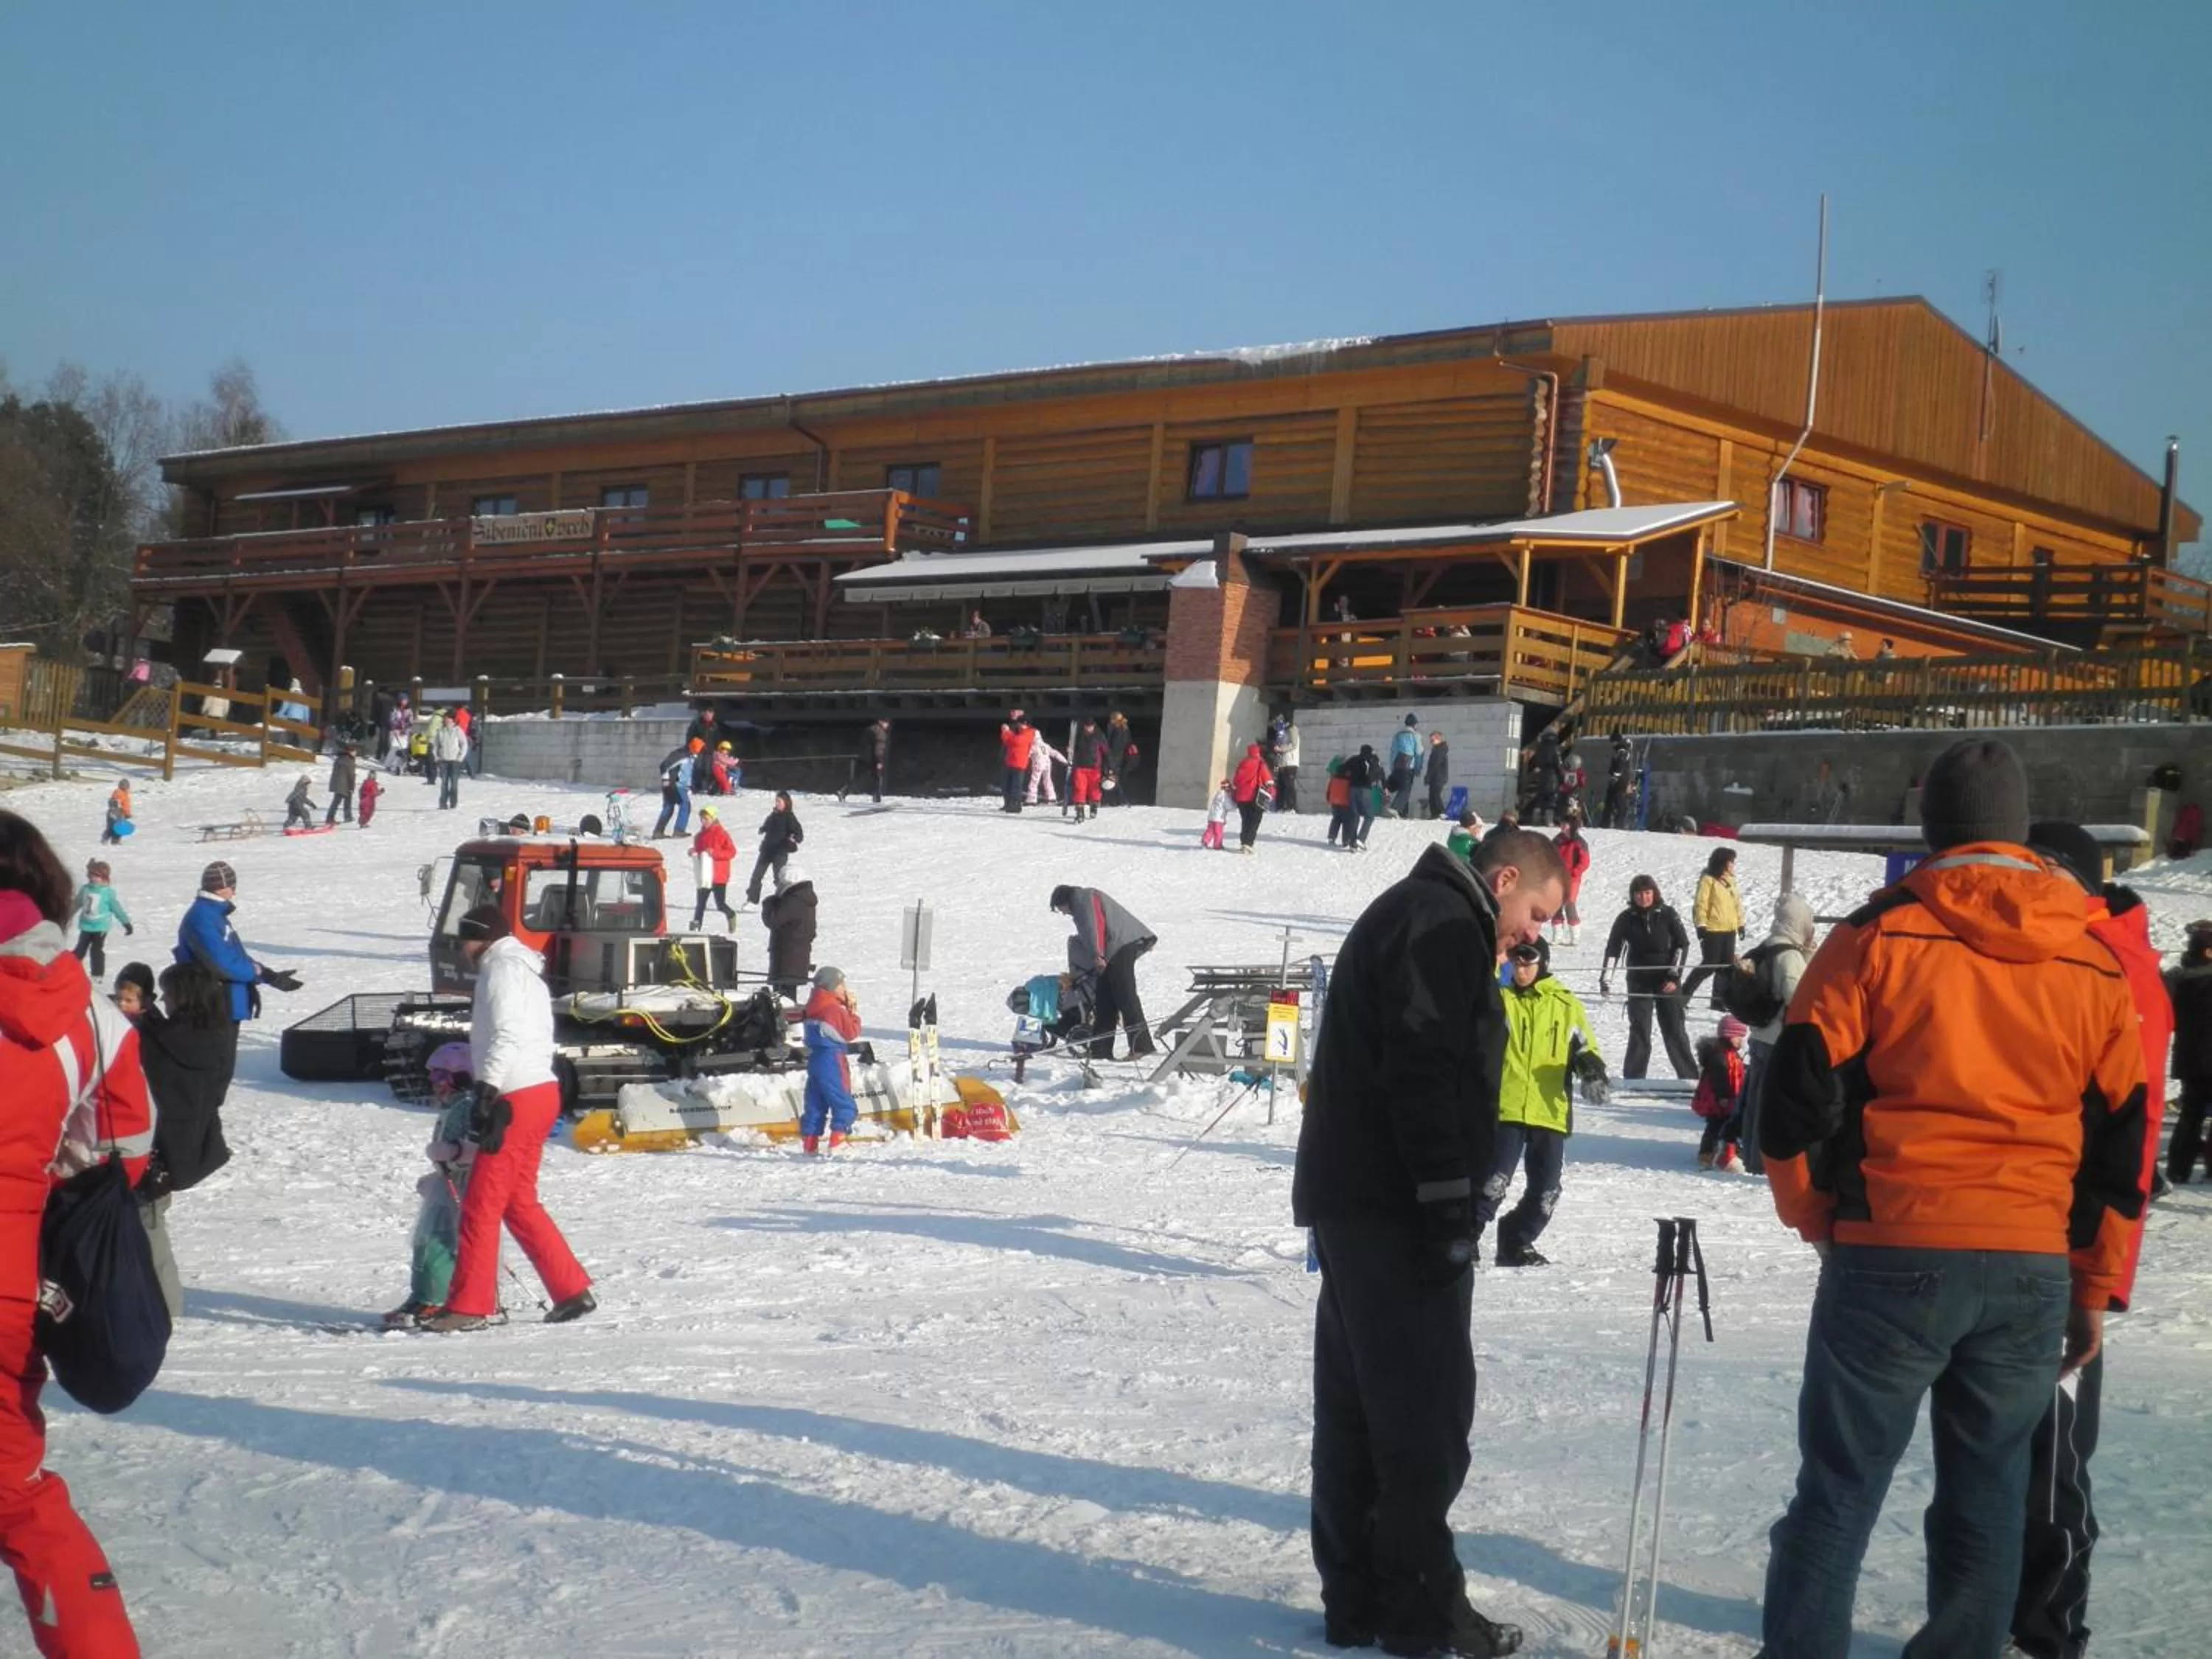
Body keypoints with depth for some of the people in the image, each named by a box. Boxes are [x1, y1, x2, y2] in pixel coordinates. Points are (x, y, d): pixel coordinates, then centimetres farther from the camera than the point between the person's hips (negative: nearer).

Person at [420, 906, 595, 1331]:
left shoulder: (502, 969, -8)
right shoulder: (525, 970, 22)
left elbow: (506, 1036, -21)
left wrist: (488, 1089, -29)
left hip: (517, 1100, -10)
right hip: (540, 1092, 10)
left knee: (481, 1205, -6)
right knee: (519, 1202, 15)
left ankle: (469, 1307, -4)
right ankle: (572, 1290, 14)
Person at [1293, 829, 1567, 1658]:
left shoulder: (1408, 916, 23)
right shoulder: (1443, 924, -11)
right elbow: (1423, 1069, -21)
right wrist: (1448, 1202, -22)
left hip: (1352, 1197, 11)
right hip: (1397, 1204, -11)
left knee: (1357, 1404, 11)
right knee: (1425, 1407, -5)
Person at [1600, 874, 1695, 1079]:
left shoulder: (1668, 915, -3)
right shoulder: (1626, 919, -1)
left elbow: (1682, 945, 0)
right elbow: (1612, 950, -1)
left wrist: (1675, 976, -7)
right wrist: (1606, 980, -9)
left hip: (1667, 981, -1)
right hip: (1639, 982, 1)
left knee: (1675, 1031, 1)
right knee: (1639, 1032, 0)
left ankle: (1690, 1077, 10)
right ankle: (1633, 1080, 6)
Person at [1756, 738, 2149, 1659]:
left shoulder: (1878, 936, -5)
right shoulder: (2096, 963, 7)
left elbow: (1798, 1095, -5)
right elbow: (2120, 1142, 11)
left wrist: (1816, 1214, 12)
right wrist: (2094, 1290, 18)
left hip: (1891, 1259, -3)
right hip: (2035, 1271, 3)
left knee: (1839, 1489, 5)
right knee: (1988, 1496, 14)